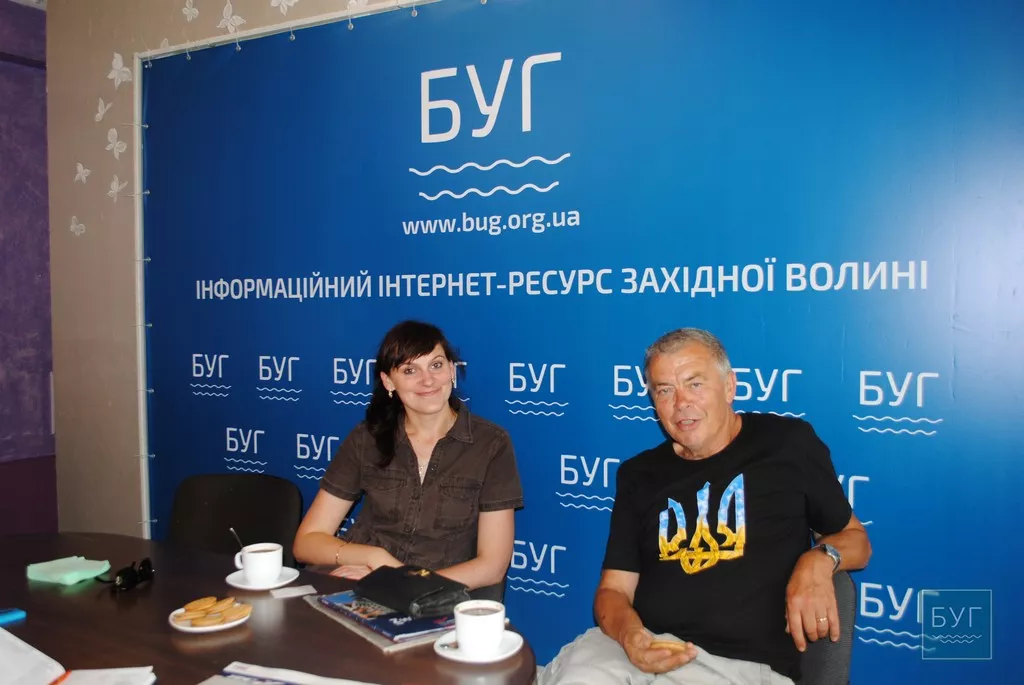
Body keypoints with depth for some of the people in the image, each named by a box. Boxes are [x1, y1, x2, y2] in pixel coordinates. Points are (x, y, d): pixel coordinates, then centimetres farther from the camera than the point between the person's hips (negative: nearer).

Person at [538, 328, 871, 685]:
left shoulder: (788, 444, 4)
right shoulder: (639, 474, 12)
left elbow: (854, 538, 16)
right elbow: (613, 589, 9)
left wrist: (819, 559, -8)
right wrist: (627, 632, -14)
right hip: (644, 650, 3)